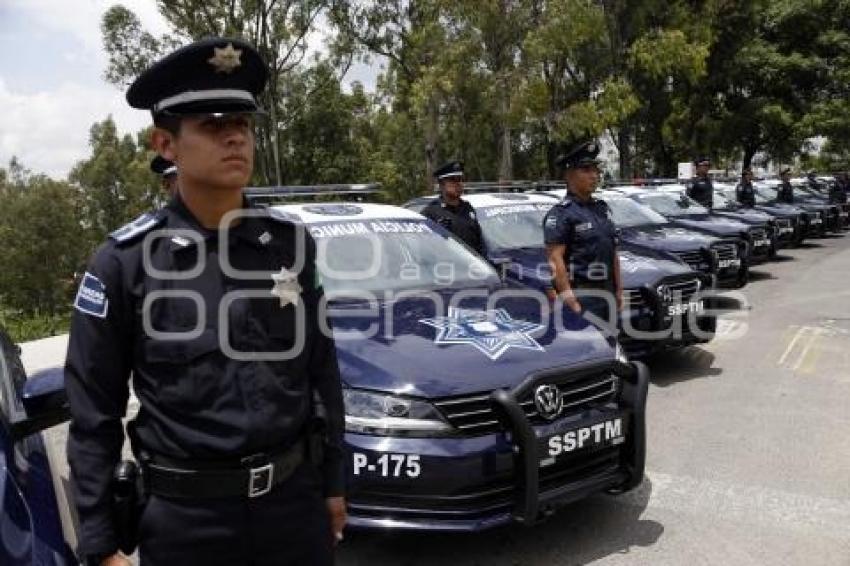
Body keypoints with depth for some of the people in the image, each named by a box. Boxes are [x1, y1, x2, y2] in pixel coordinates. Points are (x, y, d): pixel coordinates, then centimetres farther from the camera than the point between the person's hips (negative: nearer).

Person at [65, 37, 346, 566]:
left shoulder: (291, 244, -2)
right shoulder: (126, 261, -10)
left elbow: (322, 374, 5)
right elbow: (93, 413, -4)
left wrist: (332, 482, 9)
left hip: (296, 499, 3)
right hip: (186, 516, -2)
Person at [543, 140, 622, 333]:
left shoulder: (602, 209, 16)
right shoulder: (560, 213, -10)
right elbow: (555, 258, -18)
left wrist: (618, 290, 17)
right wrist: (568, 298, -25)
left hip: (606, 292, 9)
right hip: (580, 294, -9)